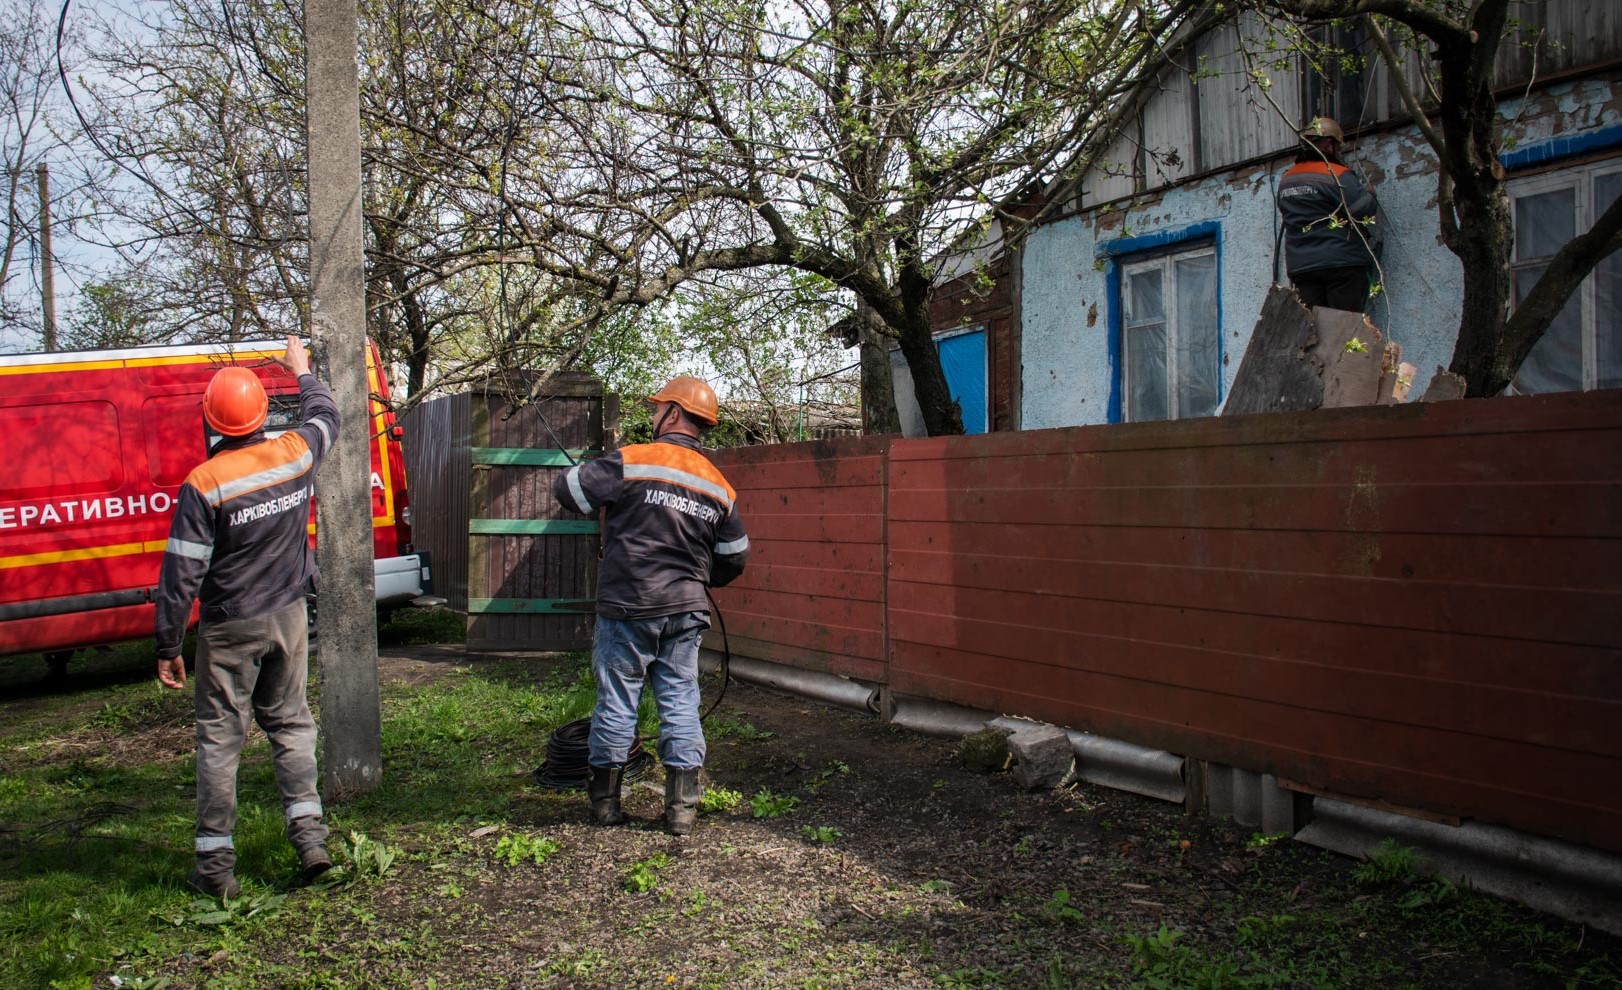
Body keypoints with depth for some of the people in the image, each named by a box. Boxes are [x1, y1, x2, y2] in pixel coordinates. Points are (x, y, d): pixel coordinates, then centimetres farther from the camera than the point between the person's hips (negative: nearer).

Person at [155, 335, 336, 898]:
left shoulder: (204, 484, -17)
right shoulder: (296, 453, -6)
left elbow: (181, 574, -15)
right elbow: (324, 415, 20)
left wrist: (168, 648, -7)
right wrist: (302, 372, 37)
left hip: (230, 627, -4)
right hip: (289, 616, 4)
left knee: (220, 736, 5)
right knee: (290, 722, 16)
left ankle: (216, 864, 9)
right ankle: (310, 838, 10)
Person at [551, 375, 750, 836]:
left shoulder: (632, 461, -10)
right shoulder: (719, 487, 7)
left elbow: (567, 489, -6)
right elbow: (734, 558, 13)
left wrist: (608, 499, 15)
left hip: (627, 607, -4)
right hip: (685, 612, 4)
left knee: (617, 700, 7)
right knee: (680, 701, 8)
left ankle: (604, 799, 17)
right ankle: (682, 806, 8)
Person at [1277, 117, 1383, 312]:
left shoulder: (1285, 180, 13)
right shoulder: (1338, 175, -9)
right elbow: (1366, 210, -12)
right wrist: (1369, 194, 10)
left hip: (1300, 266, 5)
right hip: (1342, 264, -5)